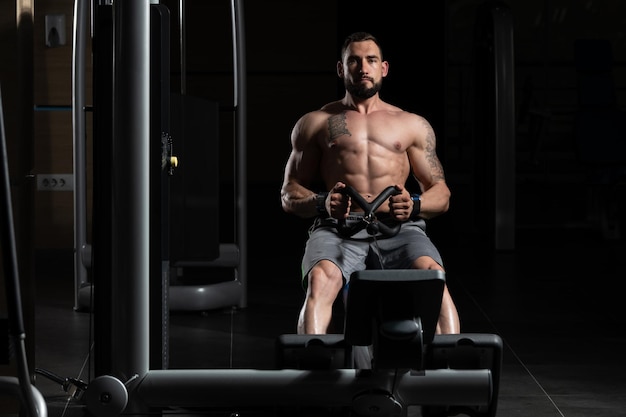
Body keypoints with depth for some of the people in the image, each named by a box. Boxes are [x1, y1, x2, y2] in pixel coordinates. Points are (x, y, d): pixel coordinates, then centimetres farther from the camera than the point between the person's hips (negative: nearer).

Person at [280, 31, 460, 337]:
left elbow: (441, 193, 19)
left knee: (433, 275, -34)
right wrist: (321, 203, -8)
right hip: (338, 228, 0)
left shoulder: (414, 125, 23)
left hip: (399, 228, 1)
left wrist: (414, 205, -7)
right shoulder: (314, 123, 21)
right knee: (320, 280, -36)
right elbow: (289, 194, 16)